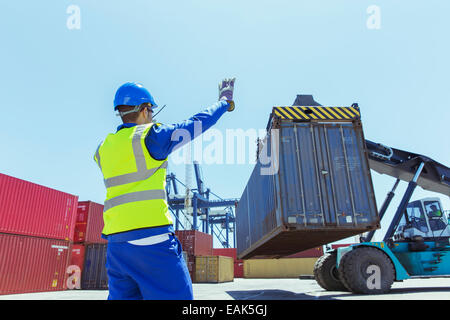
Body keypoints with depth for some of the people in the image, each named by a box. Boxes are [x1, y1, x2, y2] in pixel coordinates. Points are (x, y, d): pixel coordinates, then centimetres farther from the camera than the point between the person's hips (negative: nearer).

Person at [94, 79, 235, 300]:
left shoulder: (104, 148, 13)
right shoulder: (150, 136, -5)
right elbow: (197, 123, 3)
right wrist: (224, 101, 19)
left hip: (116, 240, 7)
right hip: (152, 237, -7)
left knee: (121, 296, 16)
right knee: (175, 295, -2)